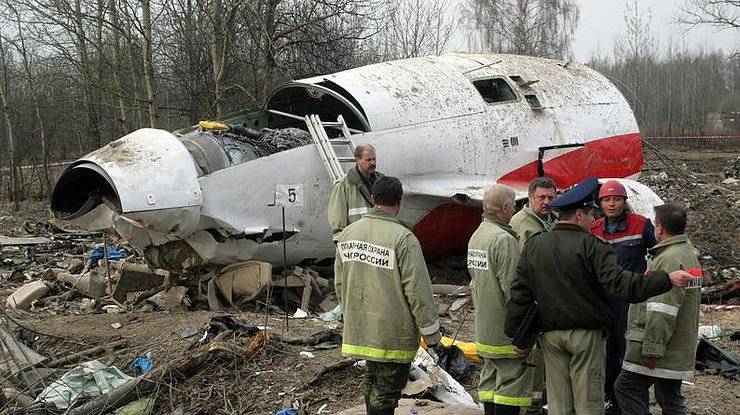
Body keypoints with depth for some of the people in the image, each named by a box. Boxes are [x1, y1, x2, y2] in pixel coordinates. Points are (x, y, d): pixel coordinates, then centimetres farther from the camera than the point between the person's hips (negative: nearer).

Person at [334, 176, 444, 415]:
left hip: (358, 330, 6)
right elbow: (418, 292, -16)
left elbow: (340, 284, 11)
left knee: (372, 384, 22)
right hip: (394, 336, -6)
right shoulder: (403, 238, -17)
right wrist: (432, 337, -8)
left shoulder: (347, 234, 3)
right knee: (385, 395, 3)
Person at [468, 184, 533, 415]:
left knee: (491, 381, 15)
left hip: (484, 329, 9)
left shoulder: (476, 236, 11)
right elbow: (512, 288, -21)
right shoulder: (504, 239, -19)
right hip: (506, 330, -9)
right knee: (512, 381, -5)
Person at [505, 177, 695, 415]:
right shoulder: (591, 246, -11)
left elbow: (520, 294, 5)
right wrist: (667, 279, -21)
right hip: (586, 333, -4)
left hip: (550, 335, 5)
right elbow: (619, 284, -22)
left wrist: (517, 336, 12)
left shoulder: (534, 246, 4)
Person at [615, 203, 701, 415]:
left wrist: (652, 348, -22)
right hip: (678, 347, 10)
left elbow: (662, 311, -23)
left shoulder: (670, 258, -18)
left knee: (627, 387, -7)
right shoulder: (688, 253, 18)